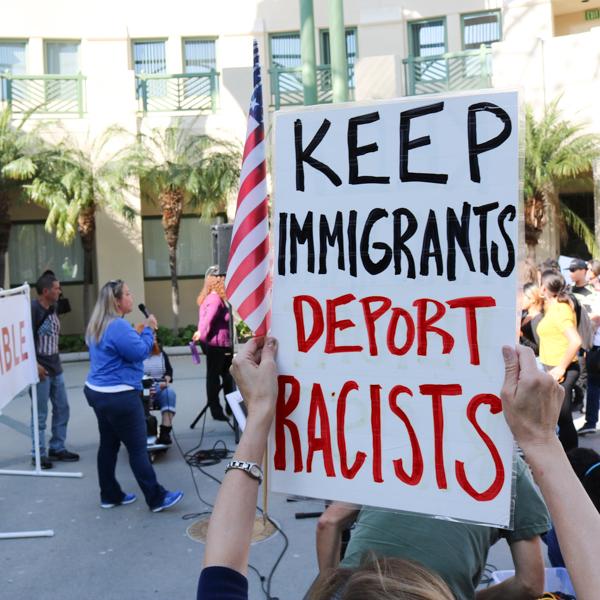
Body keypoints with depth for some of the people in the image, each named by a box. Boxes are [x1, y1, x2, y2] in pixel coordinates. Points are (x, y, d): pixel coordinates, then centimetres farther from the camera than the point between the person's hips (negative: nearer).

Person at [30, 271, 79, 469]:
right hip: (41, 369, -8)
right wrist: (35, 365, -20)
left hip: (55, 367, 8)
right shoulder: (32, 309, -15)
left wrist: (55, 361, 14)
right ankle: (38, 454, 11)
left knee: (62, 408, 13)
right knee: (40, 414, 0)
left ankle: (57, 448, 25)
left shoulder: (53, 308, 10)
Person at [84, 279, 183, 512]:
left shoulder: (97, 325, 11)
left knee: (108, 444, 16)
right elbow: (140, 352, -20)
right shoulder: (118, 325, -21)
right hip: (119, 396, -10)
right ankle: (157, 498, 5)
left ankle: (110, 495, 25)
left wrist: (142, 333, 10)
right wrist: (149, 329, -7)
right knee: (138, 448, -3)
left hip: (97, 391, 10)